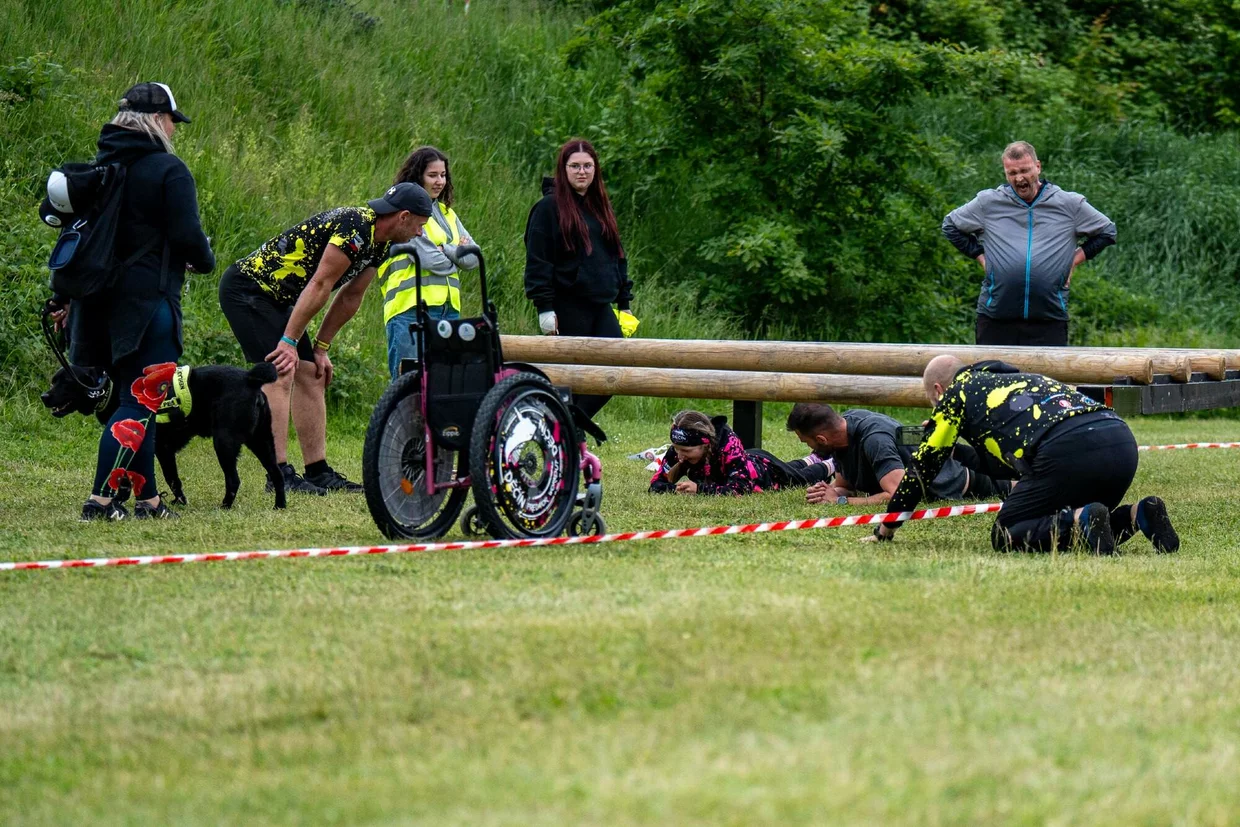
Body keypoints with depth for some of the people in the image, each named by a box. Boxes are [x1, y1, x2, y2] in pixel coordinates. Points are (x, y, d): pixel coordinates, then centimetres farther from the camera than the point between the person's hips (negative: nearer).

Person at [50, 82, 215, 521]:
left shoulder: (99, 167, 14)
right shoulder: (168, 171, -9)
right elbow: (187, 236, -14)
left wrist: (64, 298, 20)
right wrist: (205, 261, 8)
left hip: (100, 302, 8)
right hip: (147, 300, -8)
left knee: (136, 399, 16)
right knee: (140, 402, -6)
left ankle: (148, 499, 17)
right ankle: (100, 501, -14)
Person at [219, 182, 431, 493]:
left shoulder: (378, 244, 7)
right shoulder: (355, 226, -25)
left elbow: (350, 297, 15)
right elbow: (319, 285, -25)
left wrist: (320, 348, 12)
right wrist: (289, 342, -23)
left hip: (275, 297, 10)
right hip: (245, 289, -10)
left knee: (311, 376, 6)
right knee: (280, 373, -17)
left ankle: (318, 472, 9)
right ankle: (279, 475, -18)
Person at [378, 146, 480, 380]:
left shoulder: (446, 213, 21)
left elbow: (472, 258, 11)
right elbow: (430, 260, -13)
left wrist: (444, 250, -4)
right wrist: (456, 255, 6)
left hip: (449, 310, 7)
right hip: (412, 310, -7)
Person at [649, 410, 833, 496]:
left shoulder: (729, 445, -49)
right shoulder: (678, 449, -34)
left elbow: (741, 487, -54)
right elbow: (656, 484, -30)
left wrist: (699, 488, -58)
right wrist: (676, 489, -51)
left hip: (766, 468, -5)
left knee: (804, 478, 30)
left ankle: (828, 465, 61)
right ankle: (809, 461, 69)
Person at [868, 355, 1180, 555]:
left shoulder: (956, 393, 20)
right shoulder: (1019, 377, 40)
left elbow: (922, 467, 25)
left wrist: (885, 530, 35)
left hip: (1068, 450, -7)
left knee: (1005, 536, 5)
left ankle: (1080, 522, -20)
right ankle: (1136, 515, -1)